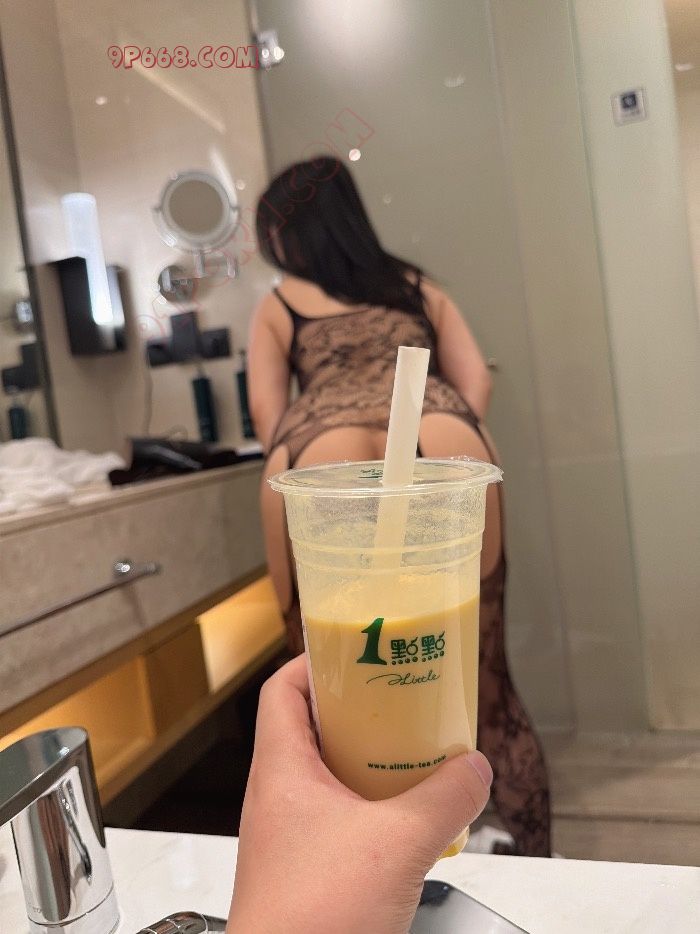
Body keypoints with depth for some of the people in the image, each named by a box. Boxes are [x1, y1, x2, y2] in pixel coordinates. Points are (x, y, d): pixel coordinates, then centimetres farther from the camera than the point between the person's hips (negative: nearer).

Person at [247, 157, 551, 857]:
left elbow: (266, 412, 15)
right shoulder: (418, 286, 32)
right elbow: (474, 382, 21)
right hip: (442, 450, 3)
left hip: (324, 460, -2)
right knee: (484, 682, 14)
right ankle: (536, 864, 25)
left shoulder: (275, 307, 26)